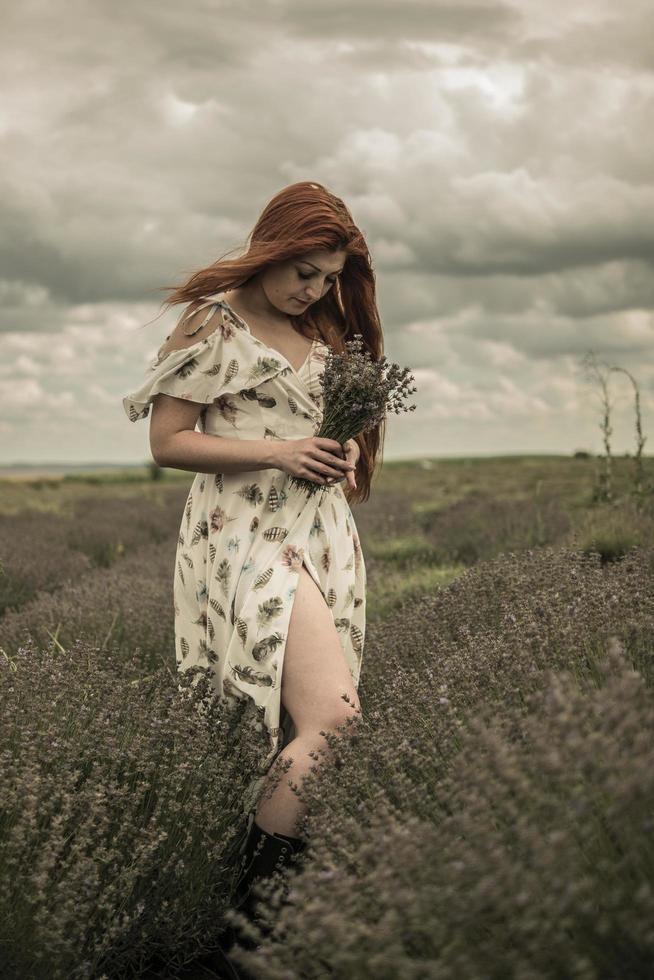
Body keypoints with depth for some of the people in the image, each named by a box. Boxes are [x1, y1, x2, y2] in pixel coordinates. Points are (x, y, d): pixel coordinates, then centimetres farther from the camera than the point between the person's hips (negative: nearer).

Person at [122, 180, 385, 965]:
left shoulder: (322, 332, 18)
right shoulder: (213, 324, -2)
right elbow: (167, 442, -6)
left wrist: (346, 449, 7)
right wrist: (278, 452, -16)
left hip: (324, 532, 8)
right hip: (248, 534, -7)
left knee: (305, 725, 2)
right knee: (331, 714, -20)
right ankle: (250, 899, -11)